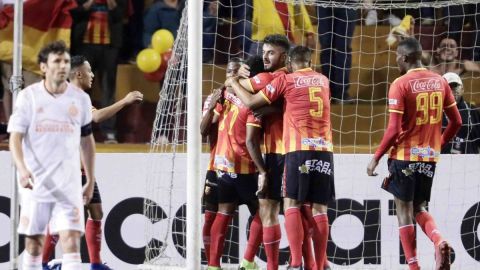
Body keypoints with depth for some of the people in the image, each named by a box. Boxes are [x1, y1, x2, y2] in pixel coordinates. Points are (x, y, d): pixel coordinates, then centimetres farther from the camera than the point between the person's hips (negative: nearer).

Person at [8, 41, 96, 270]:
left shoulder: (80, 99, 6)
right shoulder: (28, 96, -1)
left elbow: (87, 141, 15)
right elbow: (15, 137, -6)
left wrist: (90, 180, 17)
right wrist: (22, 168, -23)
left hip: (69, 186, 1)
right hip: (35, 184, -1)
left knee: (71, 241, -12)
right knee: (33, 244, 7)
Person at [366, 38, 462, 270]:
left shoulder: (400, 84, -12)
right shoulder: (439, 82, 5)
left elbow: (394, 130, -16)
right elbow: (456, 122, 8)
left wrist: (376, 158, -7)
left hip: (405, 156, -5)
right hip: (429, 156, 5)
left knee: (404, 211, 5)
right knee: (419, 209, 17)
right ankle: (439, 242, -10)